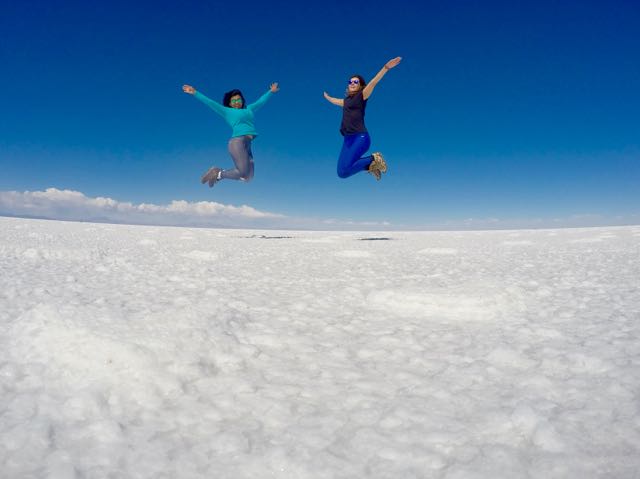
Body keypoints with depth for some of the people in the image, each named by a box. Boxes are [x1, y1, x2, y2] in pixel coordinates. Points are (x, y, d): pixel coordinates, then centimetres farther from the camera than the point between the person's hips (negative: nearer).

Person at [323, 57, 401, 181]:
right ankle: (371, 165, 16)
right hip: (348, 139, 8)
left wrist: (386, 67, -24)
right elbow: (336, 101, 45)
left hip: (360, 138, -8)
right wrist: (327, 97, 64)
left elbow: (373, 82, -11)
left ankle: (373, 159, -2)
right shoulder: (347, 100, 22)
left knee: (345, 170, -22)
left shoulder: (362, 96, 4)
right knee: (341, 172, 1)